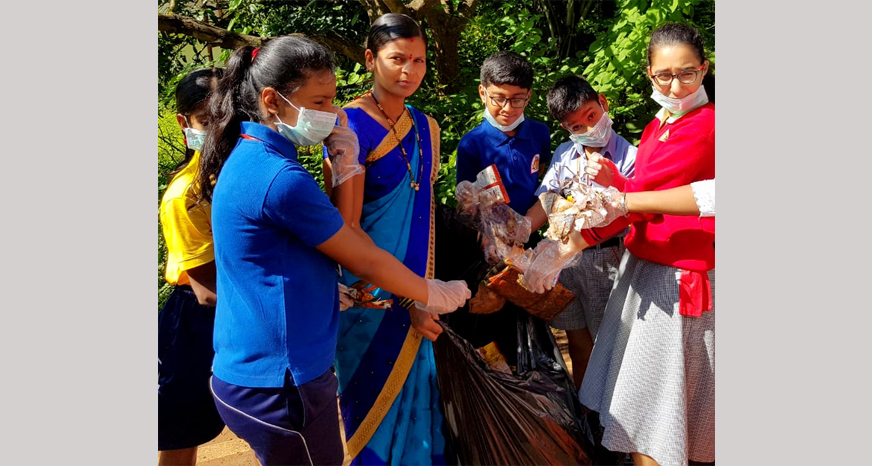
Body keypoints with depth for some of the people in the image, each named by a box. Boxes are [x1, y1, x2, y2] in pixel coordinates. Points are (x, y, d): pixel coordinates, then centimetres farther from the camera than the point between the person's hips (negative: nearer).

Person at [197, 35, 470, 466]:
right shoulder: (279, 178, -23)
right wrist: (435, 295, 1)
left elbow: (337, 232, 9)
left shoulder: (248, 157, 7)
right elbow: (365, 261, -13)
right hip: (279, 385, -9)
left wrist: (345, 168, -4)